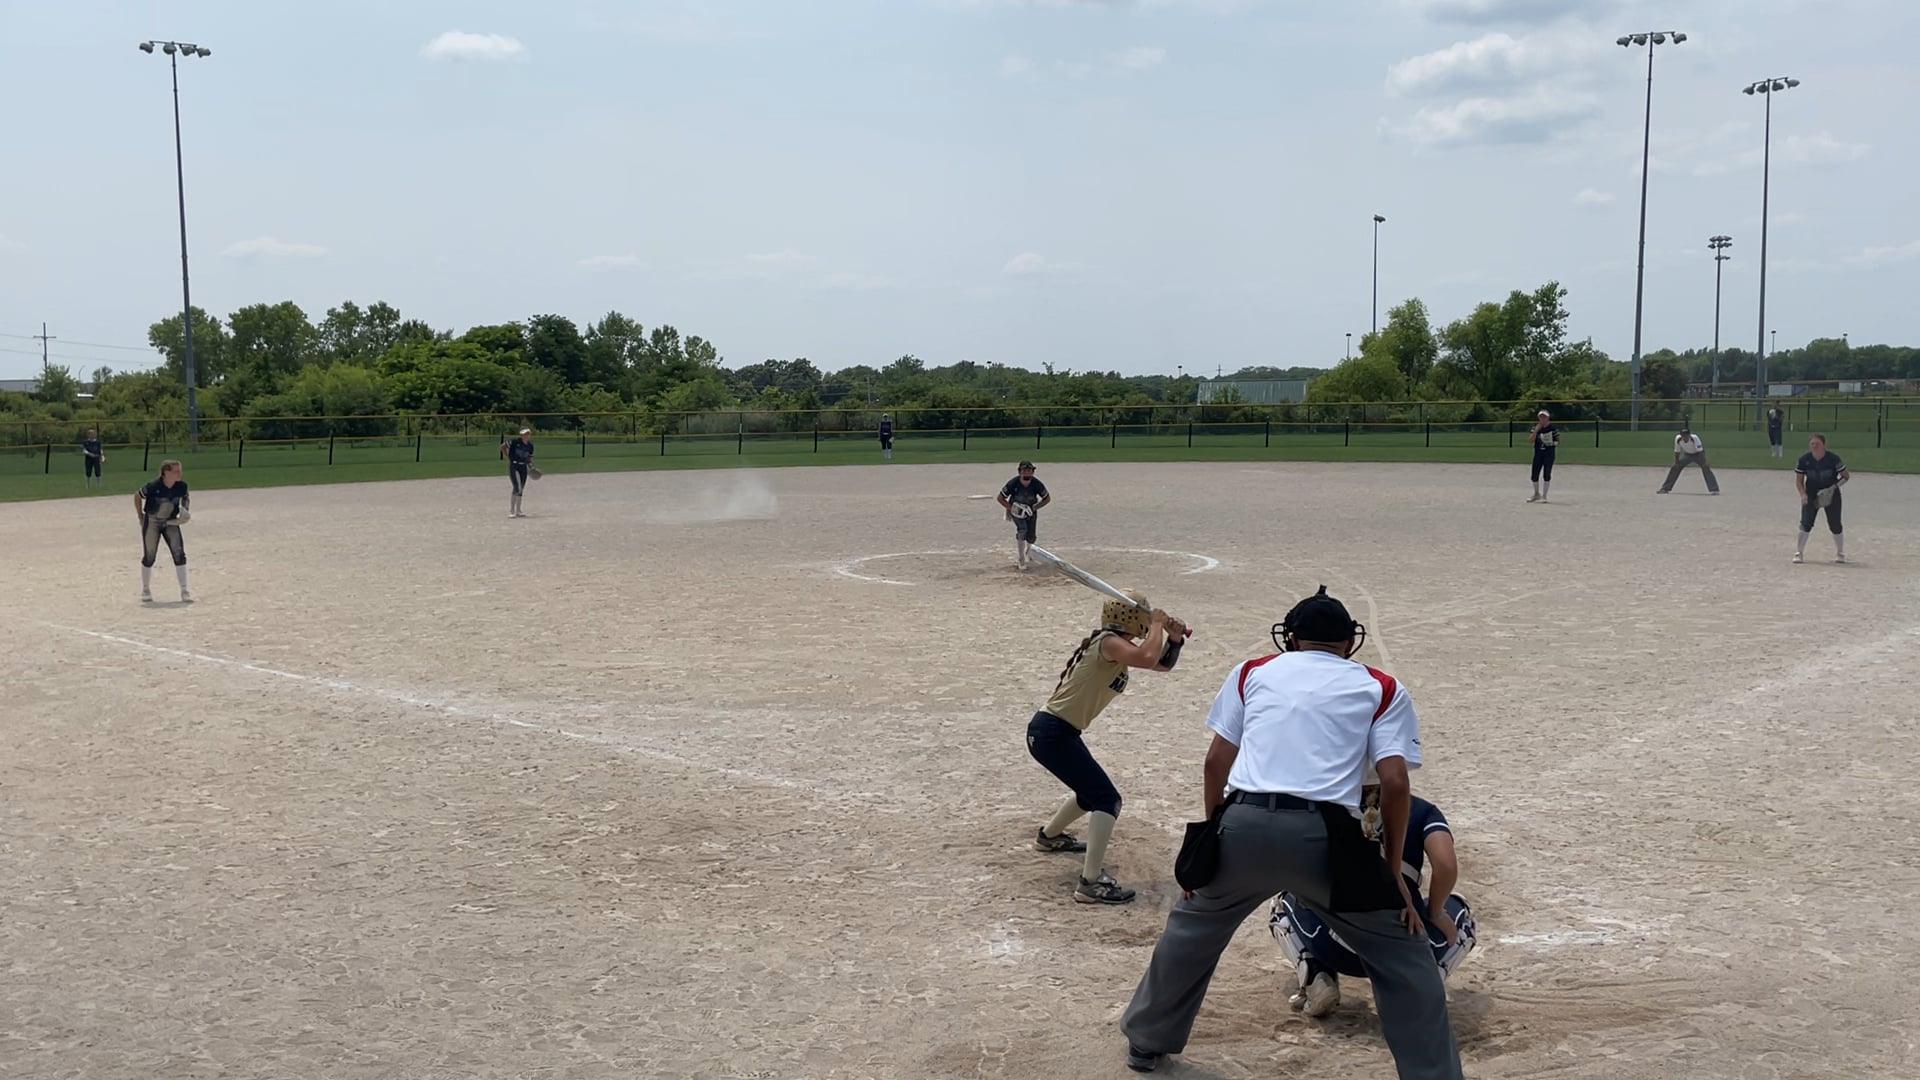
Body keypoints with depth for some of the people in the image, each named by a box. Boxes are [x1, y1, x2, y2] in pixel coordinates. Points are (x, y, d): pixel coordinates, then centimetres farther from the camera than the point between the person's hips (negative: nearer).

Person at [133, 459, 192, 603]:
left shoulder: (182, 486, -14)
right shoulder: (152, 486, -24)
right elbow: (137, 496, -6)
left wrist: (184, 511, -6)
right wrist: (141, 517, -2)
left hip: (171, 522, 3)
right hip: (151, 522, -3)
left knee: (179, 554, -8)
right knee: (148, 557, 4)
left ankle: (184, 591, -3)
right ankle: (145, 590, 23)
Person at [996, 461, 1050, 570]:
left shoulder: (1036, 484, -23)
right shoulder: (1013, 483, -27)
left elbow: (1047, 498, -8)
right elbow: (1000, 498, -16)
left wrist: (1034, 508, -18)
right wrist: (1011, 508, -25)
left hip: (1031, 510, 2)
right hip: (1016, 510, -2)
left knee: (1031, 537, -2)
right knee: (1022, 529, -27)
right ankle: (1021, 560, -17)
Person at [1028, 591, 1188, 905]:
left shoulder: (1120, 647, 12)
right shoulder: (1108, 642, -17)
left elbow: (1162, 664, 18)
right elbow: (1147, 658, -34)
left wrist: (1174, 638, -1)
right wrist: (1157, 626, -17)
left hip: (1056, 732, 10)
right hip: (1051, 733, -10)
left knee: (1093, 793, 28)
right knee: (1107, 799, -12)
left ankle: (1048, 836, 52)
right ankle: (1091, 883, -16)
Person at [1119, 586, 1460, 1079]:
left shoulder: (1253, 671, 21)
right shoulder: (1381, 688, 16)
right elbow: (1394, 783, 5)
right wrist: (1393, 869, 12)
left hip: (1244, 827, 3)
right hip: (1324, 836, -2)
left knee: (1190, 932, 28)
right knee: (1403, 958, 16)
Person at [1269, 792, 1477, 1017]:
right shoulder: (1422, 810, 12)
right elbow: (1446, 866, -7)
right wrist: (1433, 914, 11)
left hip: (1333, 949, 0)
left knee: (1285, 904, 34)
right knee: (1459, 914, 34)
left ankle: (1316, 977, 6)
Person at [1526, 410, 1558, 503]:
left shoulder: (1553, 428, -2)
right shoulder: (1535, 427, 5)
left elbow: (1558, 440, 5)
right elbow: (1530, 440, -5)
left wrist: (1553, 443, -16)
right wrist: (1536, 430, -13)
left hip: (1549, 453, -3)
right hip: (1538, 453, 3)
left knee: (1546, 474, -5)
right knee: (1534, 475, 4)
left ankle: (1544, 496, 4)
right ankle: (1536, 494, 25)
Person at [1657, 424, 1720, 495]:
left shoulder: (1694, 438, -34)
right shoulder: (1678, 439, -23)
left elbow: (1700, 451, -37)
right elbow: (1677, 451, -8)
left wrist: (1704, 463, -44)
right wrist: (1676, 463, -10)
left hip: (1698, 454, -4)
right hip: (1687, 454, 4)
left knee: (1706, 468, -23)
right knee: (1675, 467, -3)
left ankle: (1714, 489, -26)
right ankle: (1665, 488, 7)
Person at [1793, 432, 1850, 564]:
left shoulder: (1833, 458, -15)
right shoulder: (1804, 459, -10)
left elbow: (1846, 476, -6)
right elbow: (1799, 480, -2)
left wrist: (1835, 486, -22)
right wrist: (1803, 494, -18)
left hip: (1831, 495, -1)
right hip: (1811, 495, 1)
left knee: (1835, 524, 3)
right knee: (1806, 523, -10)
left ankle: (1840, 553, 21)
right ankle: (1799, 552, -2)